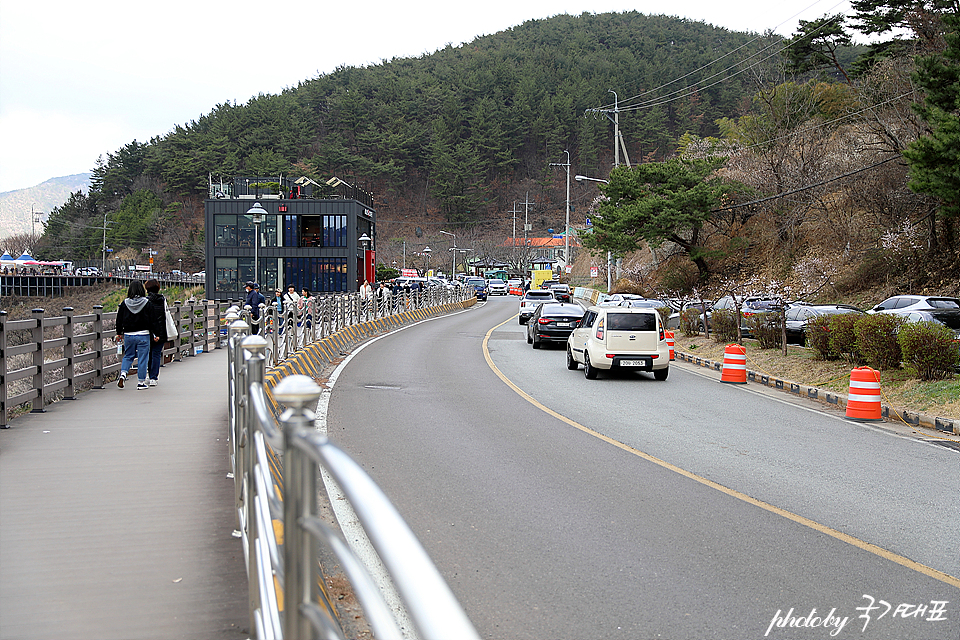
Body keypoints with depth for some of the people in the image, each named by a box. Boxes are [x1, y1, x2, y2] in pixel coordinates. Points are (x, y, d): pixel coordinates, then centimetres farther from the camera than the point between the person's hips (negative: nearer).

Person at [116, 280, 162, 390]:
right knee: (142, 358, 5)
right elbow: (153, 320, -5)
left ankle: (123, 374, -4)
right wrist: (156, 333, 4)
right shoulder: (147, 303, -7)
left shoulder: (125, 303, -1)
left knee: (128, 356, 19)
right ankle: (141, 382, 7)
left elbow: (119, 320, 6)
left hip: (128, 335, 3)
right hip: (143, 335, -2)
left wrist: (119, 333, 18)